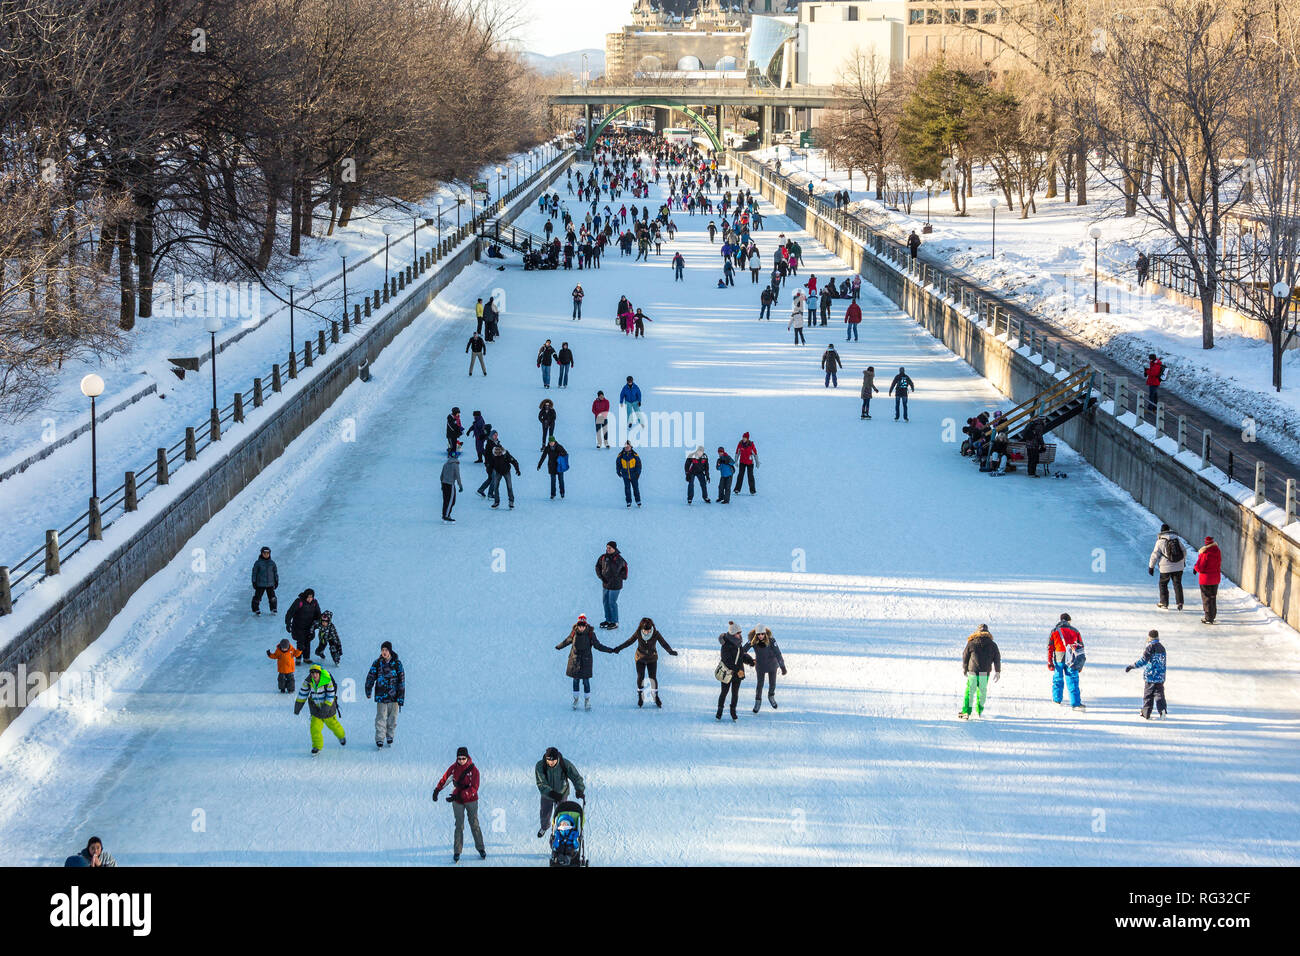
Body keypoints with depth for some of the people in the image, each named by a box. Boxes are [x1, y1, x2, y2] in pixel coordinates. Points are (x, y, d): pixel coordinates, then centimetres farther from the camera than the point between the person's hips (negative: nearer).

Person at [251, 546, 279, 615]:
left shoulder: (272, 563, 4)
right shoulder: (258, 563, -4)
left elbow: (275, 572, 13)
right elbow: (254, 573, -1)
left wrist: (276, 581, 11)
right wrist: (254, 582, -4)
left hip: (270, 584, 2)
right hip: (260, 584, -2)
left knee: (272, 597, 3)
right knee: (257, 597, -1)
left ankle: (273, 609, 18)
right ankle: (256, 610, 13)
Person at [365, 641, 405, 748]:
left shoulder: (397, 663, -3)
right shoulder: (377, 663, -2)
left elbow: (401, 681, -2)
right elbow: (370, 677, 8)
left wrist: (401, 698, -5)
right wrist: (368, 692, 13)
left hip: (394, 696, 0)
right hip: (381, 695, 0)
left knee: (392, 718, 9)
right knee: (381, 718, -5)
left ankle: (389, 736, 26)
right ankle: (380, 740, -1)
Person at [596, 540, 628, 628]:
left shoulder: (618, 558, -16)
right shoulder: (603, 557, 2)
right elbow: (598, 567, 13)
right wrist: (601, 576, 3)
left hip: (615, 584, -7)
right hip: (605, 583, 7)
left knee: (612, 603, -4)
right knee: (605, 602, 13)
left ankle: (615, 622, 5)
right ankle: (608, 620, 27)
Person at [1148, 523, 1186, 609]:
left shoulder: (1160, 541, -9)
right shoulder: (1176, 538, 4)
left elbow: (1154, 555, -9)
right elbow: (1184, 551, 13)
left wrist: (1151, 567, 1)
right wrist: (1184, 561, 30)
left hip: (1166, 568, -4)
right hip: (1178, 567, 4)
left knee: (1163, 584, 13)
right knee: (1177, 584, 11)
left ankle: (1164, 603, 17)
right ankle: (1179, 603, 3)